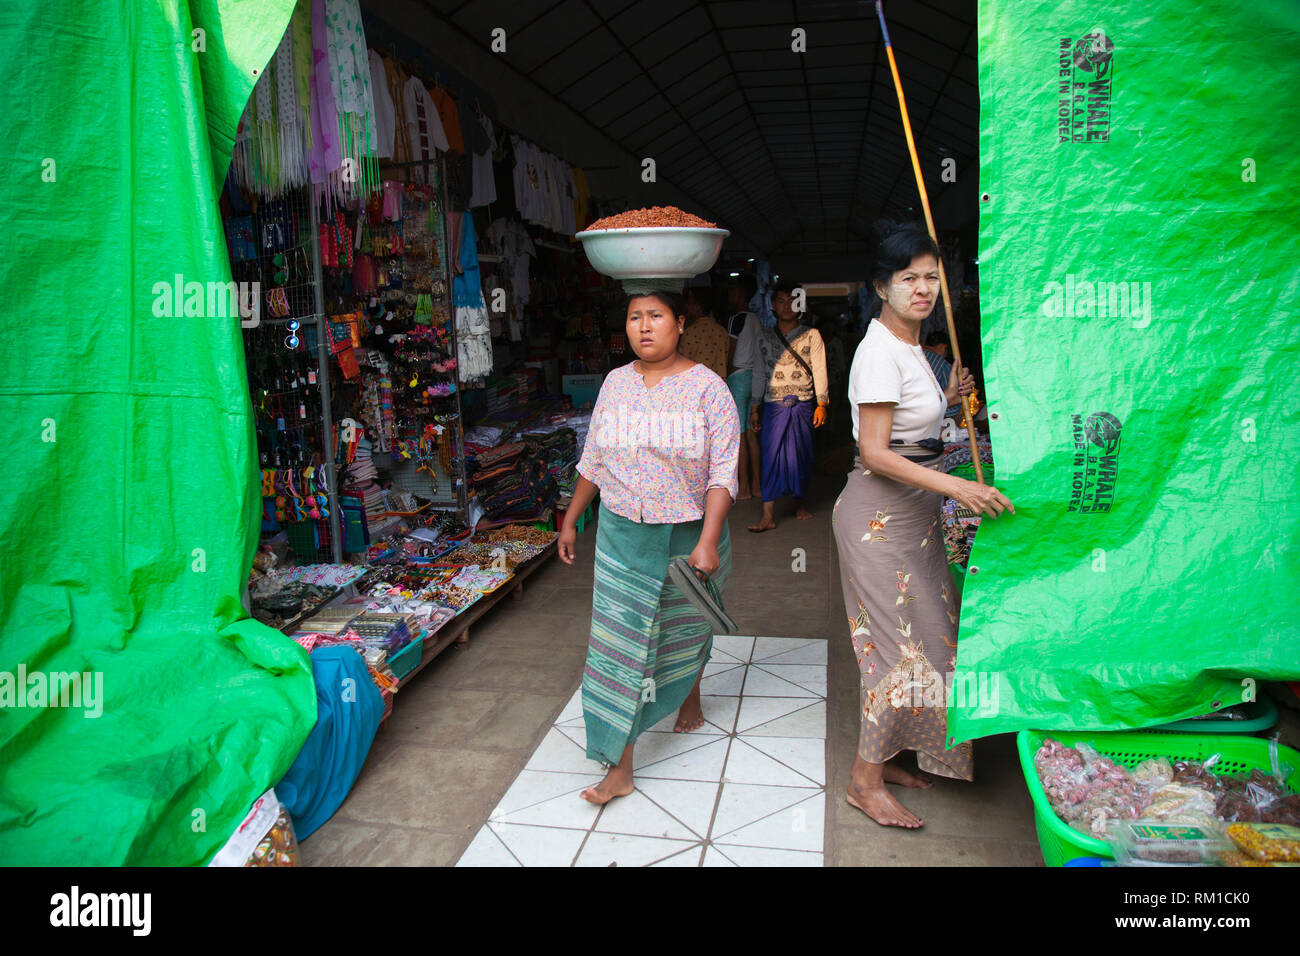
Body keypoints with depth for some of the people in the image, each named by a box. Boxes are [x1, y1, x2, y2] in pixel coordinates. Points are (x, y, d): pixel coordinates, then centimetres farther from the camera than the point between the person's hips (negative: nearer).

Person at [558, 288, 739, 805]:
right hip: (622, 534, 2)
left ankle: (689, 698, 50)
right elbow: (593, 461, 11)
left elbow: (722, 472, -14)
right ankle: (620, 767, 7)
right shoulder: (615, 383, 2)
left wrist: (708, 542, -23)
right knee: (620, 640, 0)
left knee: (687, 628, 18)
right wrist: (570, 521, 13)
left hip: (689, 534, -2)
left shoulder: (706, 388, -10)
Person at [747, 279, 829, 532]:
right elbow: (759, 373, 11)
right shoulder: (764, 337, 9)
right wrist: (754, 409, 8)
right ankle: (768, 516, -9)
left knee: (801, 455, 7)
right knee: (772, 456, -7)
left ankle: (799, 503, 28)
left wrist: (821, 404, -6)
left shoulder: (811, 335, 4)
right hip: (773, 407, 0)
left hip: (802, 406, 0)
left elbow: (819, 370, 1)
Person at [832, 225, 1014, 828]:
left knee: (917, 641, 14)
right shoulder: (880, 351, -17)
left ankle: (884, 757, 28)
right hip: (880, 517, -9)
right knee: (903, 647, -4)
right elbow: (875, 452, -23)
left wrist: (946, 400, 9)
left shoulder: (909, 345, 13)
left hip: (910, 514, 10)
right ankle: (864, 781, 11)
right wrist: (955, 486, -28)